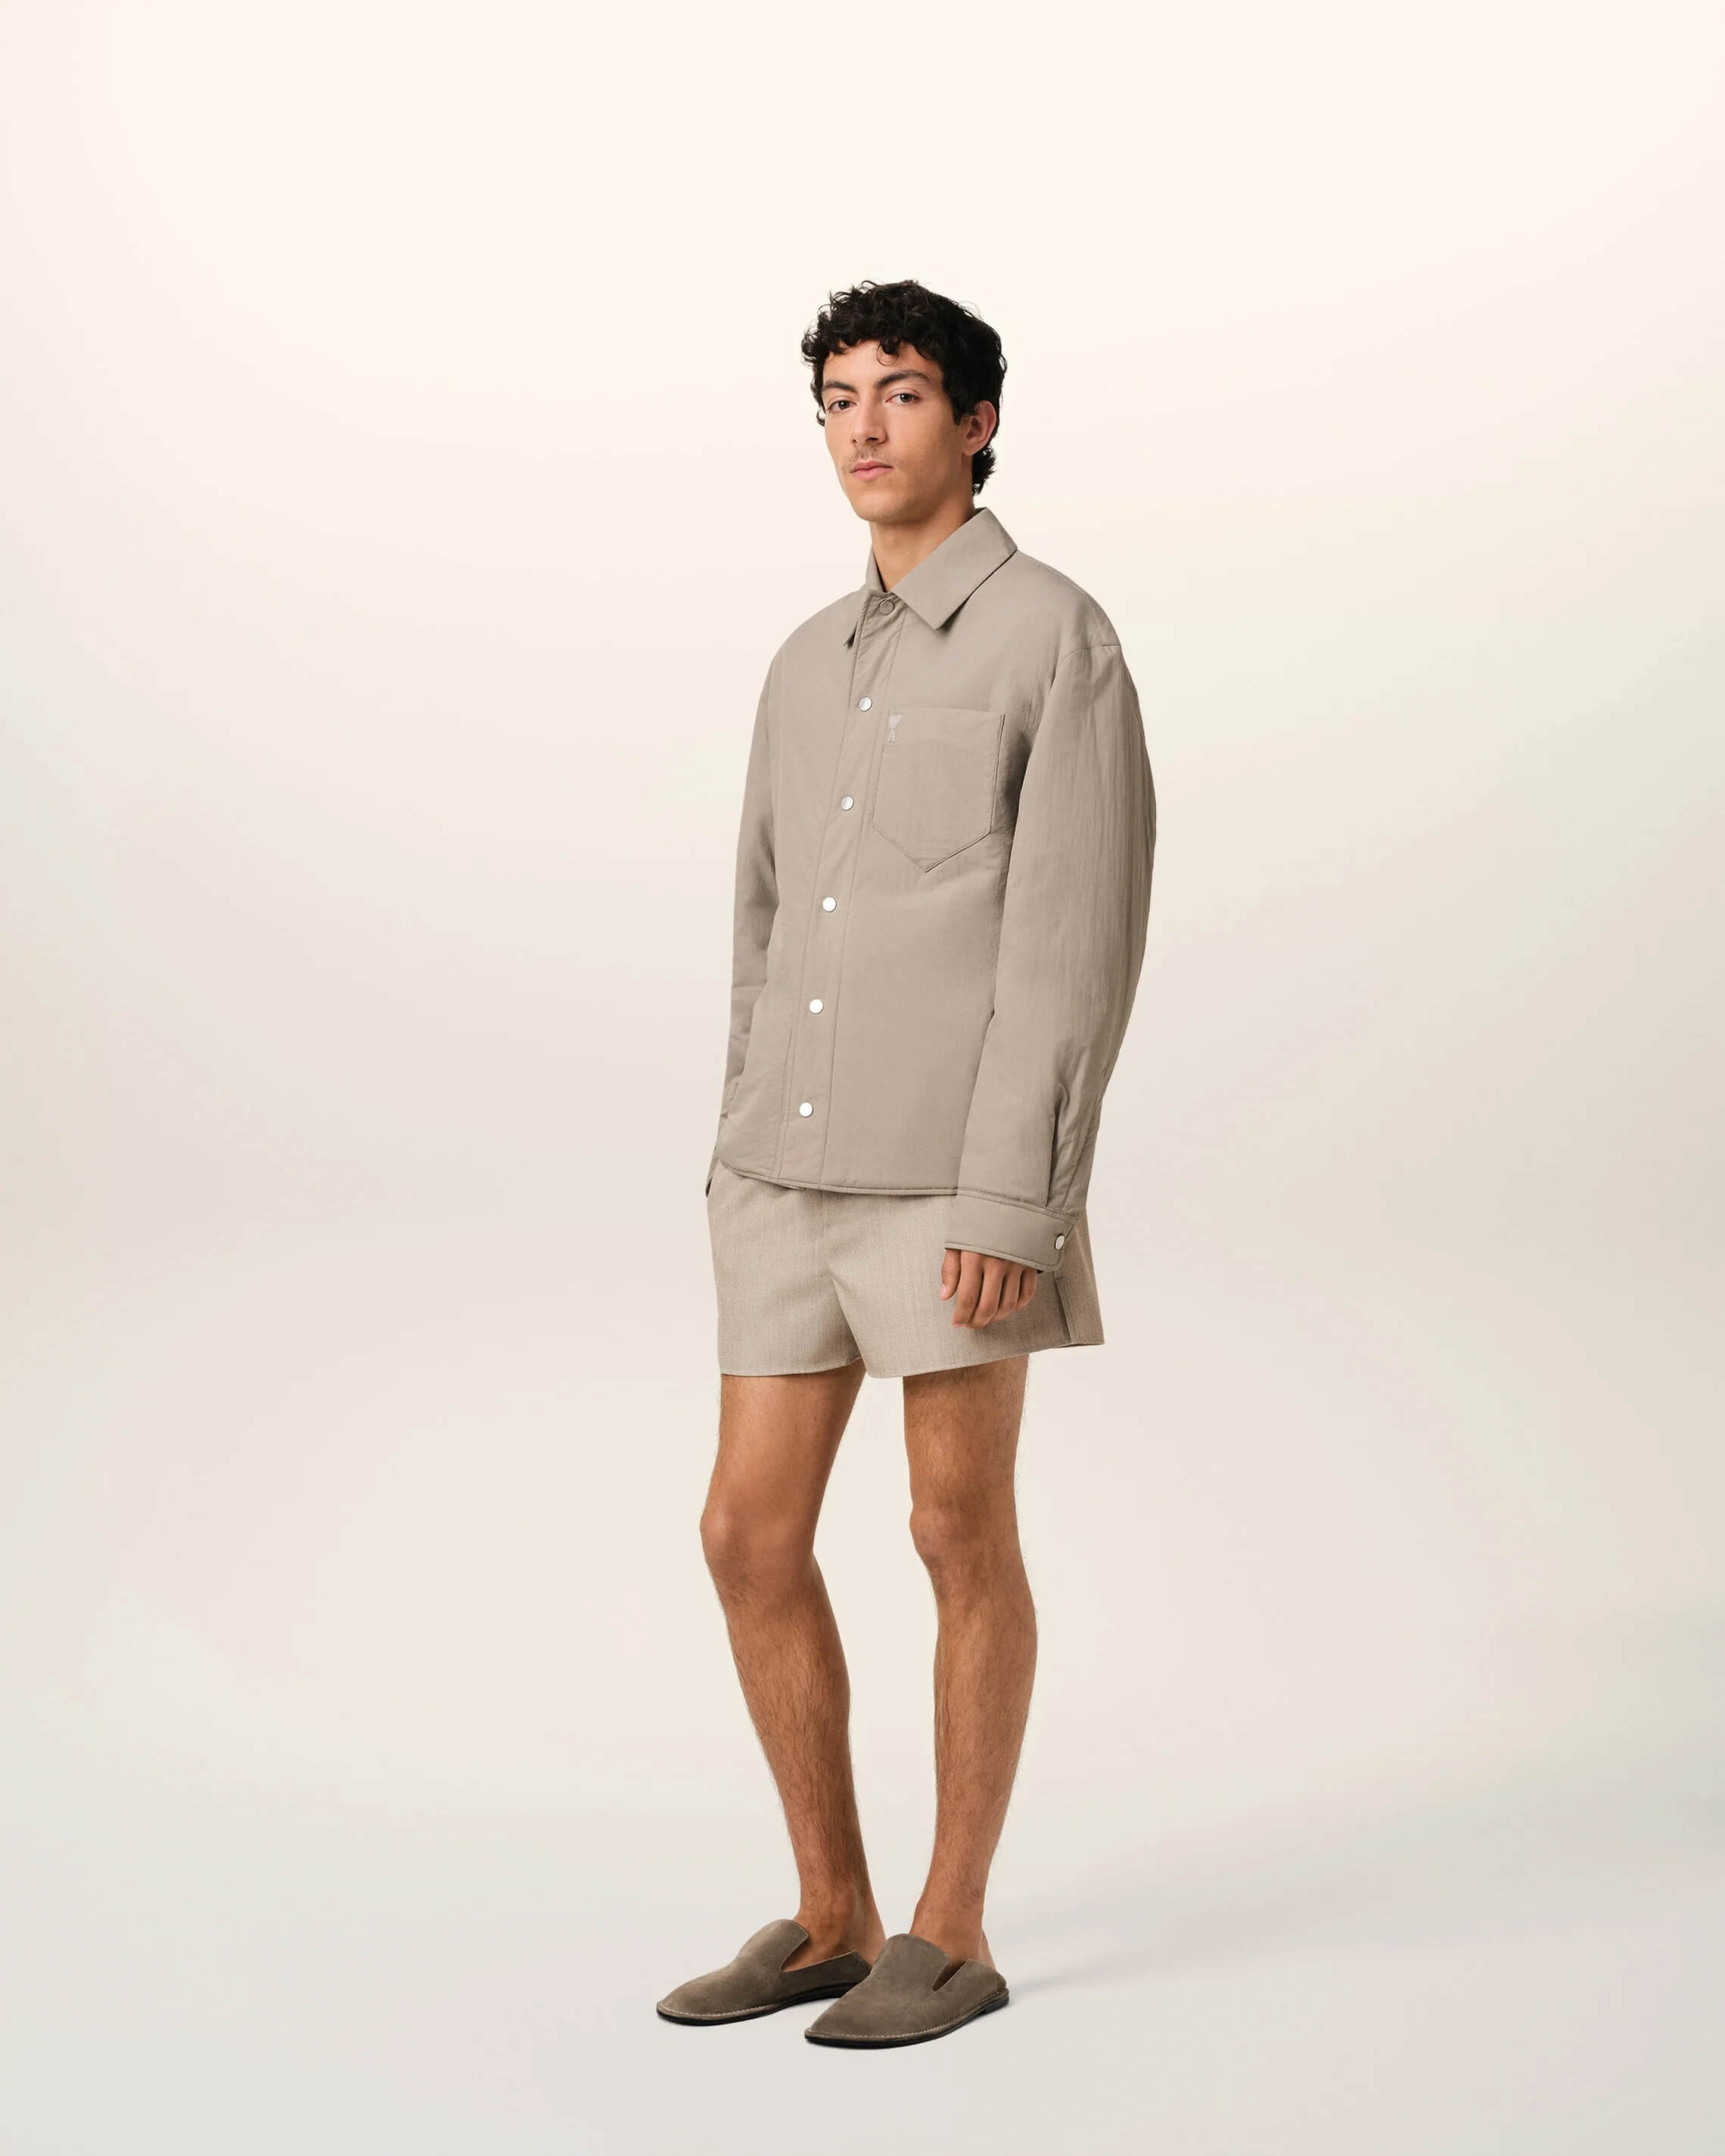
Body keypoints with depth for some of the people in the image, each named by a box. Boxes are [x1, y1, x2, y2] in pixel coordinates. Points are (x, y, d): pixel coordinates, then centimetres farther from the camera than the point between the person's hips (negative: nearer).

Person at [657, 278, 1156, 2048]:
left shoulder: (1060, 638, -6)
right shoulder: (813, 664, 18)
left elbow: (1078, 943, -13)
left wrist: (1012, 1198, -19)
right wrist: (743, 1175, 16)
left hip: (959, 1171, -7)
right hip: (800, 1170, 7)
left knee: (961, 1537, 1)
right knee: (750, 1537, 5)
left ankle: (951, 1931, 14)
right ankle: (830, 1920, 18)